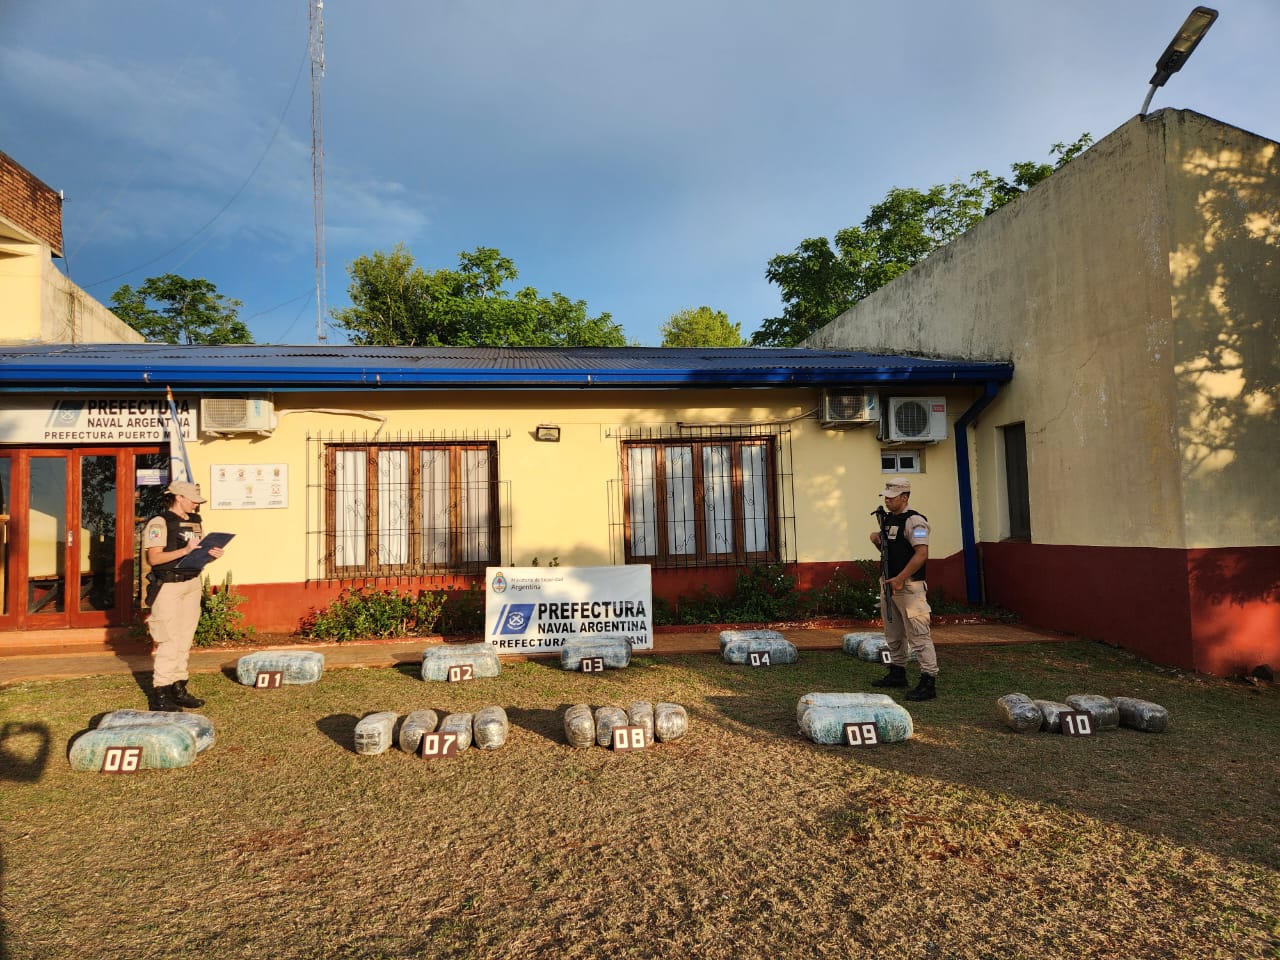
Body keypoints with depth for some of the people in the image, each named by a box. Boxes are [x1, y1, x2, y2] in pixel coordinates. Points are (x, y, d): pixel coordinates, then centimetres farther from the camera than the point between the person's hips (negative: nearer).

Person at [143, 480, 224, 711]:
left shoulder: (195, 521, 13)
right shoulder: (159, 522, -9)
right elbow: (154, 558, -17)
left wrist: (212, 553, 0)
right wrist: (185, 550, -25)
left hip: (192, 584, 7)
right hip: (168, 587, -7)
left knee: (185, 640, 11)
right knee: (169, 641, -6)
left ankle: (178, 688, 20)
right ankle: (159, 694, 4)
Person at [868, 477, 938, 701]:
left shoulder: (914, 521, -13)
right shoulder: (887, 519, 14)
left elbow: (922, 553, -23)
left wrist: (900, 579, -25)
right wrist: (877, 540, 3)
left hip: (908, 586, -9)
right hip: (888, 583, 9)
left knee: (918, 634, -9)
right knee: (893, 634, 18)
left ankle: (929, 682, -6)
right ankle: (897, 673, 30)